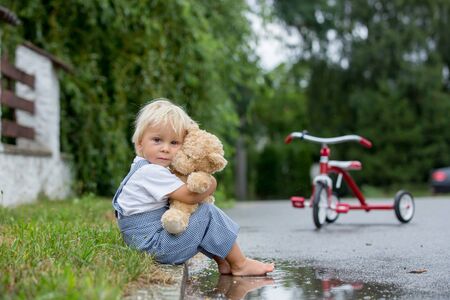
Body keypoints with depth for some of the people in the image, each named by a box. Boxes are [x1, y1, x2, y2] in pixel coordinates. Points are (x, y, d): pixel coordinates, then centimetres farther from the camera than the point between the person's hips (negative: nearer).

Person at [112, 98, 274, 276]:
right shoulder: (151, 172, -20)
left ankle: (222, 262, 20)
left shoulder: (143, 168, 12)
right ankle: (240, 264, -1)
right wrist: (211, 184, -4)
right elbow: (190, 196, -21)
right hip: (156, 247, -10)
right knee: (208, 214, -11)